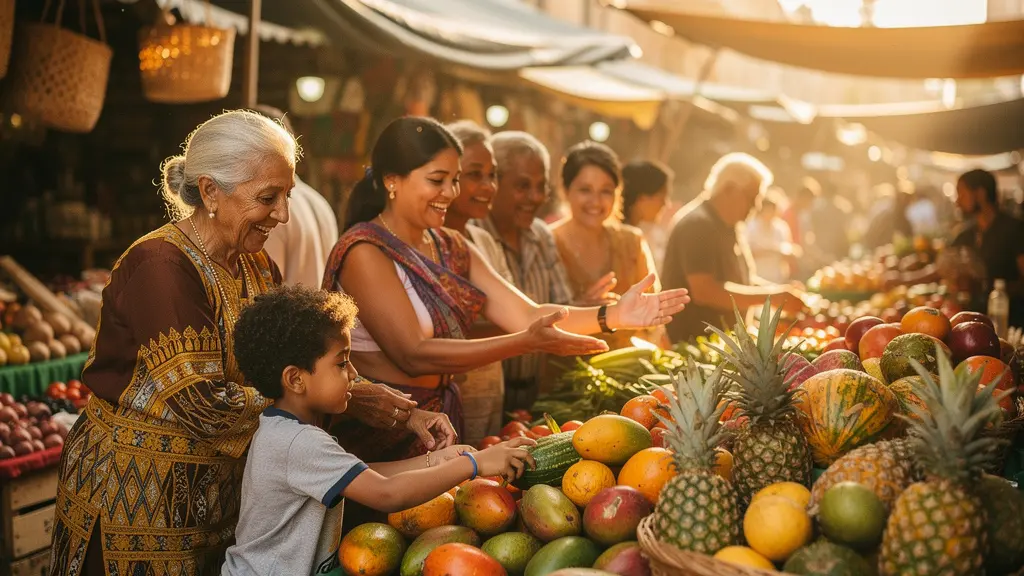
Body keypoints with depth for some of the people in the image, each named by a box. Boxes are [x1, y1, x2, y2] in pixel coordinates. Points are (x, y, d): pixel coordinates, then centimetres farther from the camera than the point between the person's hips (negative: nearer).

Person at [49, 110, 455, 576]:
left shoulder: (257, 267, 5)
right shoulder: (161, 267, -22)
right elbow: (201, 406, -27)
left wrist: (404, 410, -12)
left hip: (218, 493, 7)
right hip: (136, 497, -7)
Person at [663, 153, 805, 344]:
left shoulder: (726, 226, 12)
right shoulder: (697, 224, -18)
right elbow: (704, 291, -28)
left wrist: (780, 291, 4)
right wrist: (770, 296, -23)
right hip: (692, 342, -9)